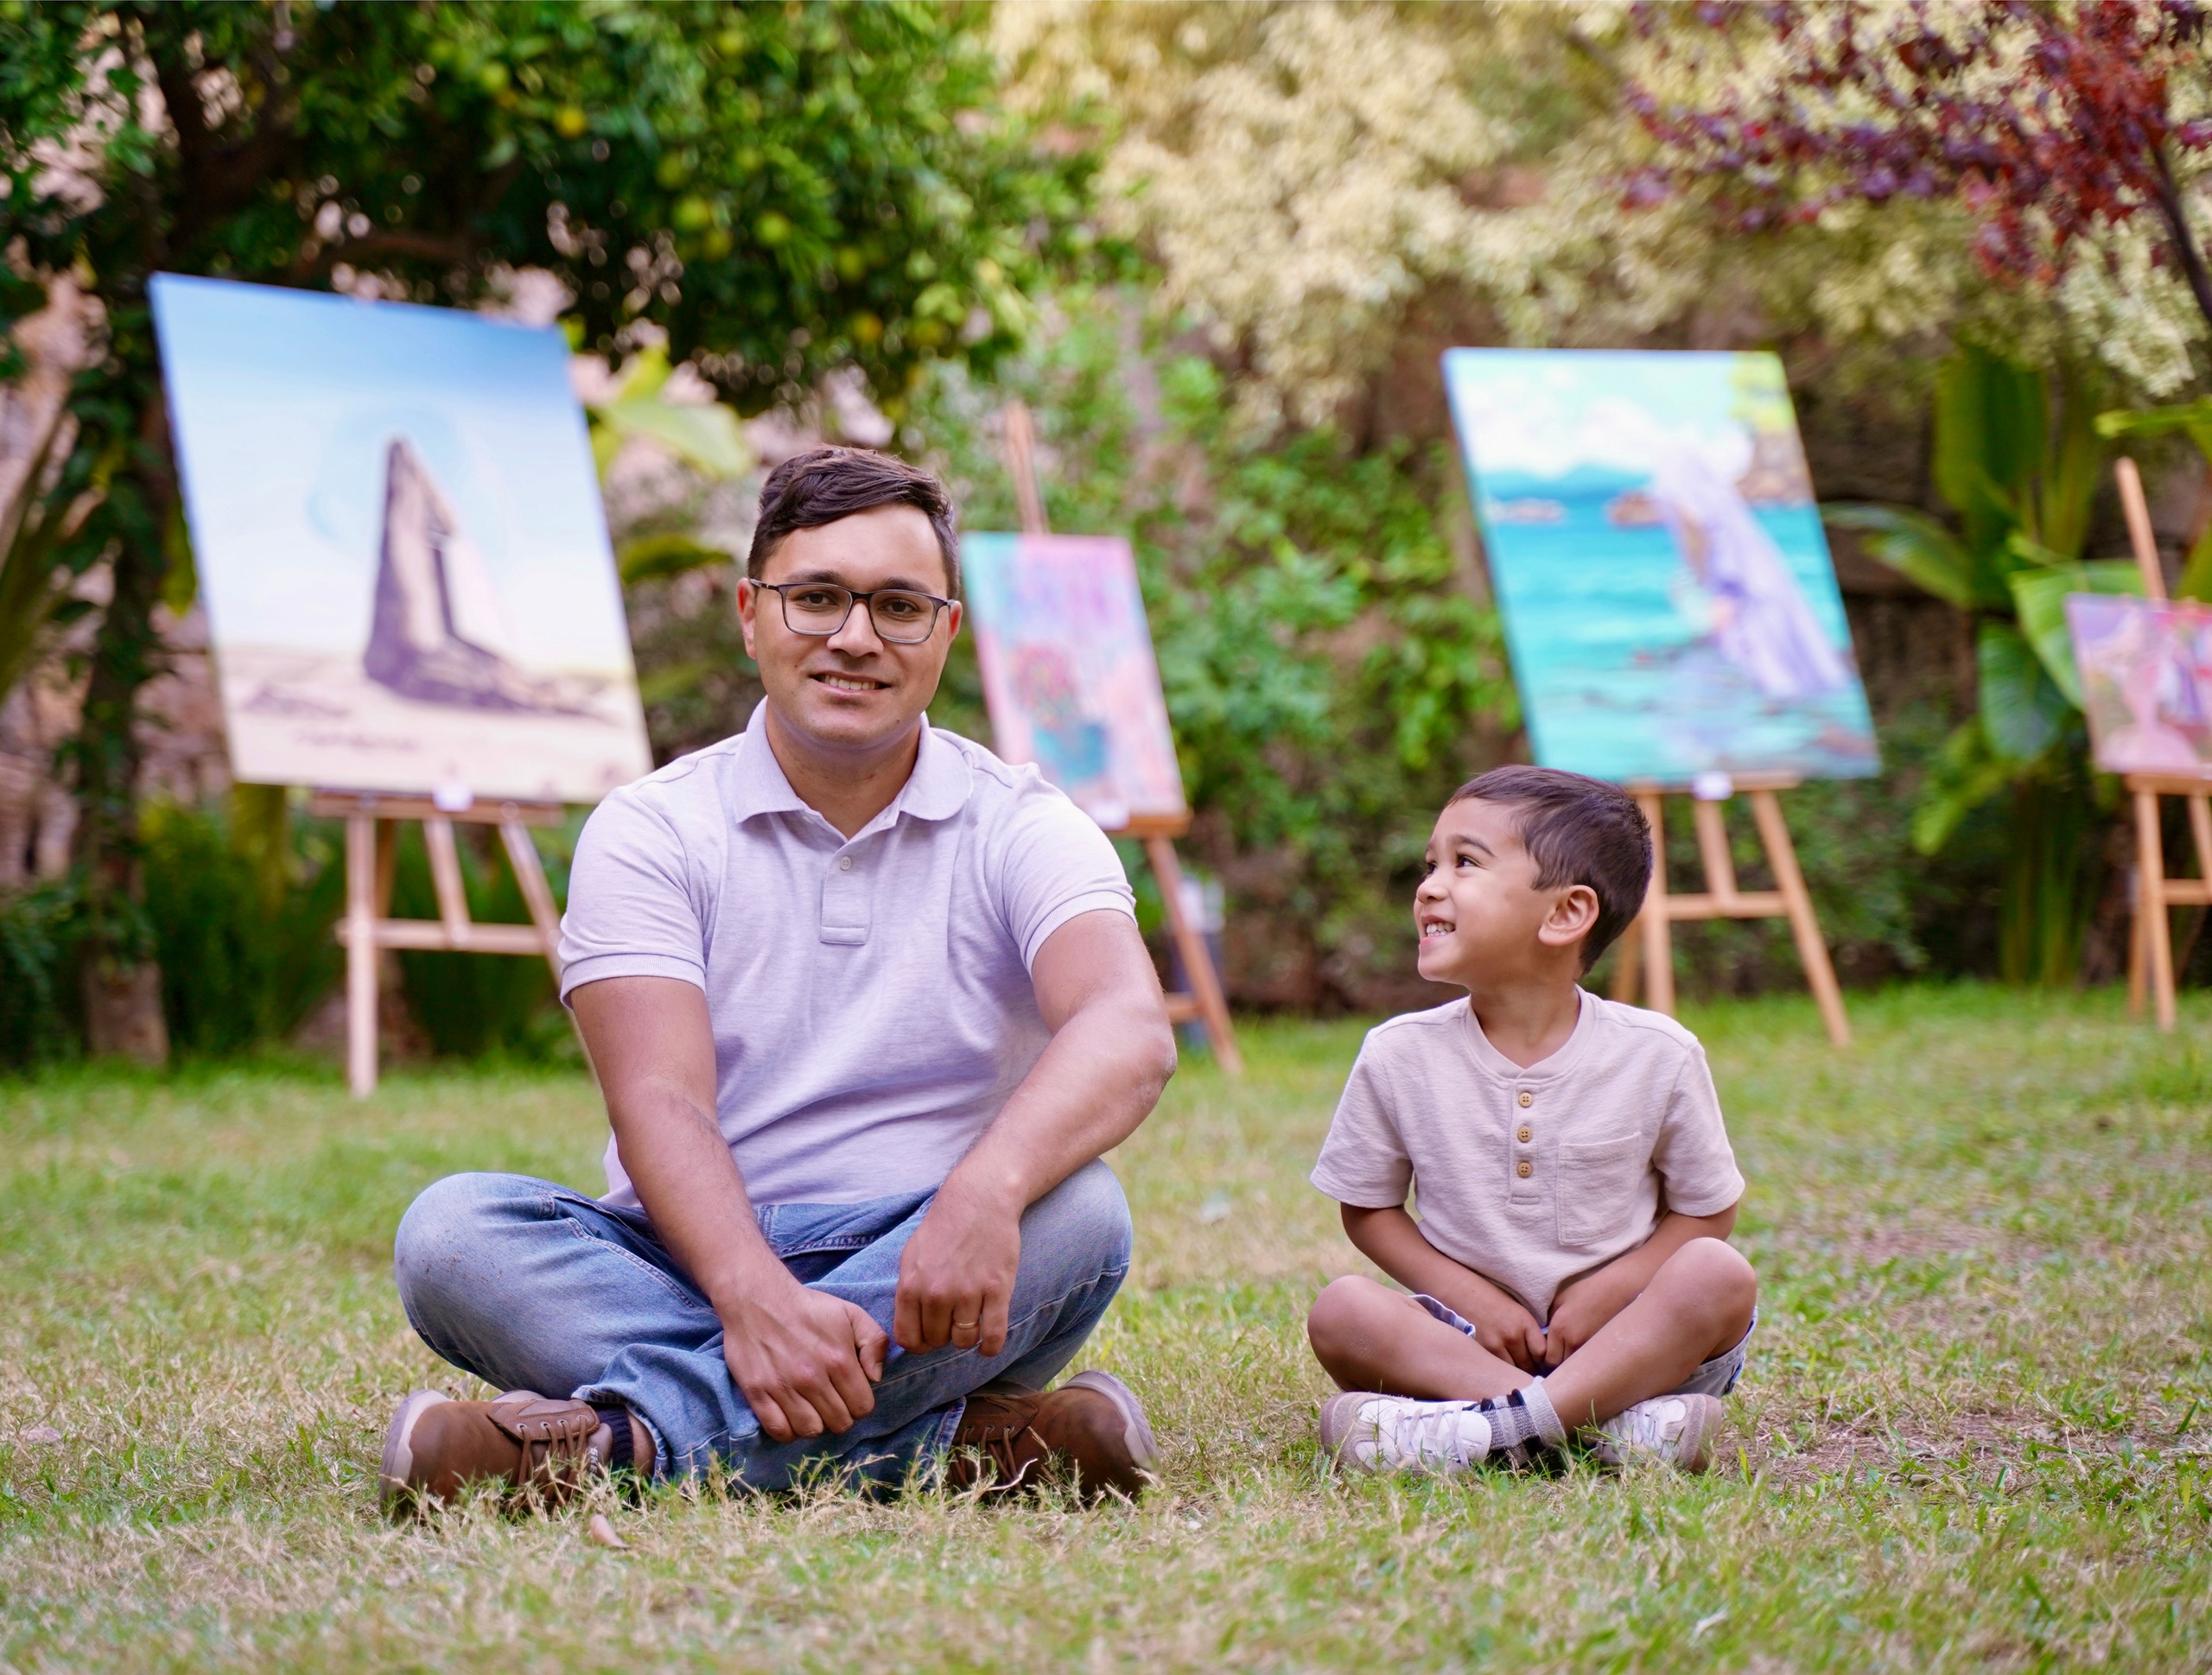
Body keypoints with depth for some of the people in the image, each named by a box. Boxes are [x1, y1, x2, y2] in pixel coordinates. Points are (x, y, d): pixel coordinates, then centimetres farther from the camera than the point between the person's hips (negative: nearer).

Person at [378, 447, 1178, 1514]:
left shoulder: (1019, 829, 3)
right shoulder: (651, 831, 3)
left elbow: (1130, 1031, -18)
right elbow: (660, 1103, -12)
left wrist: (984, 1190, -40)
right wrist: (756, 1297, -33)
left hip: (924, 1276, 0)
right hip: (699, 1268, 0)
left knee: (1076, 1210, -31)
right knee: (452, 1232, -26)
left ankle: (633, 1436, -36)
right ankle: (937, 1441, -37)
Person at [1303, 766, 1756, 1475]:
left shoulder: (1657, 1056, -6)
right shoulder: (1399, 1057, -3)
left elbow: (1707, 1211, 2)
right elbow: (1367, 1209, 6)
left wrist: (1603, 1296, -13)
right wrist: (1474, 1300, -9)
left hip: (1628, 1338, -1)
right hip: (1470, 1338, 1)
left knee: (1720, 1279, -29)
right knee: (1340, 1311, -26)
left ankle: (1502, 1424, -41)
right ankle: (1607, 1423, -37)